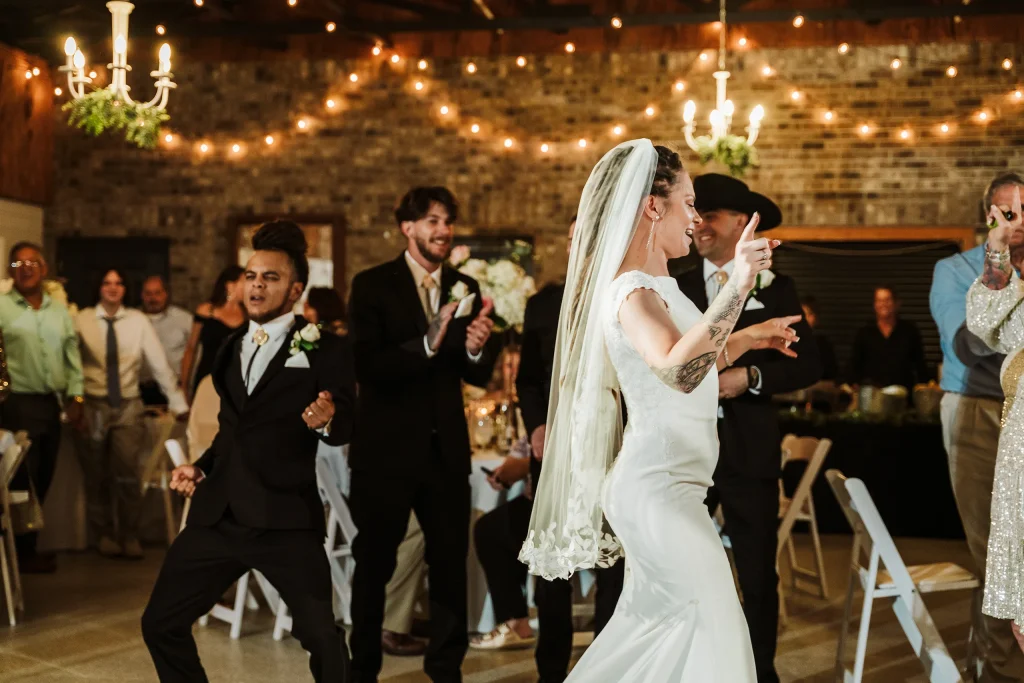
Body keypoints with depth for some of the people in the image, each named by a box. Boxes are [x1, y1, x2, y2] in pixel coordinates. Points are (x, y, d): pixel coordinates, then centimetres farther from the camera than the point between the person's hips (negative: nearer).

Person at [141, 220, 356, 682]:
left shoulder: (325, 348, -2)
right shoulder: (230, 349, 17)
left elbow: (346, 426, -9)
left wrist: (328, 419, -31)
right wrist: (202, 468, 14)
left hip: (285, 515, -6)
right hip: (218, 513, 6)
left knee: (321, 636, -9)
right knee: (160, 623, 10)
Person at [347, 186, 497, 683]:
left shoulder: (464, 289, 7)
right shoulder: (373, 285, -6)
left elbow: (480, 376, 6)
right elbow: (366, 366, -16)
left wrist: (476, 349, -16)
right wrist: (426, 345, -28)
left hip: (445, 448, 4)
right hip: (387, 448, -3)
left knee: (451, 560, 8)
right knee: (374, 563, 8)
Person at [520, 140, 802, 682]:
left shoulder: (655, 285, 14)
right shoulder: (632, 291, -18)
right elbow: (678, 371, -37)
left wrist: (749, 338, 19)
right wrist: (738, 286, -44)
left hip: (660, 484, 10)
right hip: (659, 488, -10)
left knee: (651, 621, 15)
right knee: (715, 620, -6)